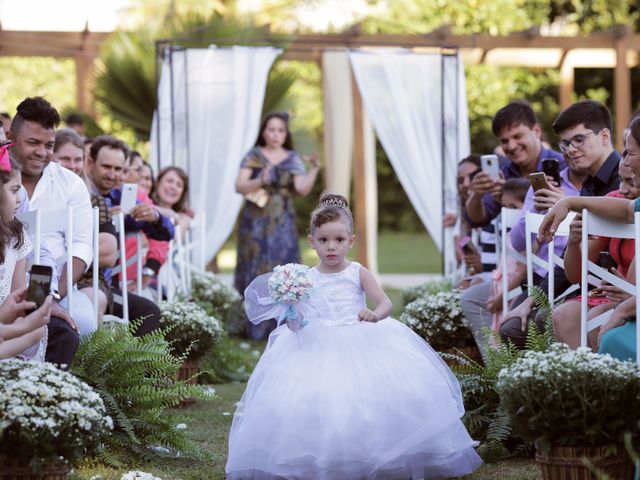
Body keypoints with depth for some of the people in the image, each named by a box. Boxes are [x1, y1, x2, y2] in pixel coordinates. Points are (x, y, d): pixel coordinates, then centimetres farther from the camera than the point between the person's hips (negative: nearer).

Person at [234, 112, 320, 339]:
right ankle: (253, 327, -1)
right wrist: (260, 181, -22)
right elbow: (239, 186, -6)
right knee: (255, 271, -5)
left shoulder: (293, 159, 9)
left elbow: (303, 189, -3)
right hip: (255, 223, -1)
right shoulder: (253, 156, 4)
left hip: (282, 224, 1)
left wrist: (314, 170, -17)